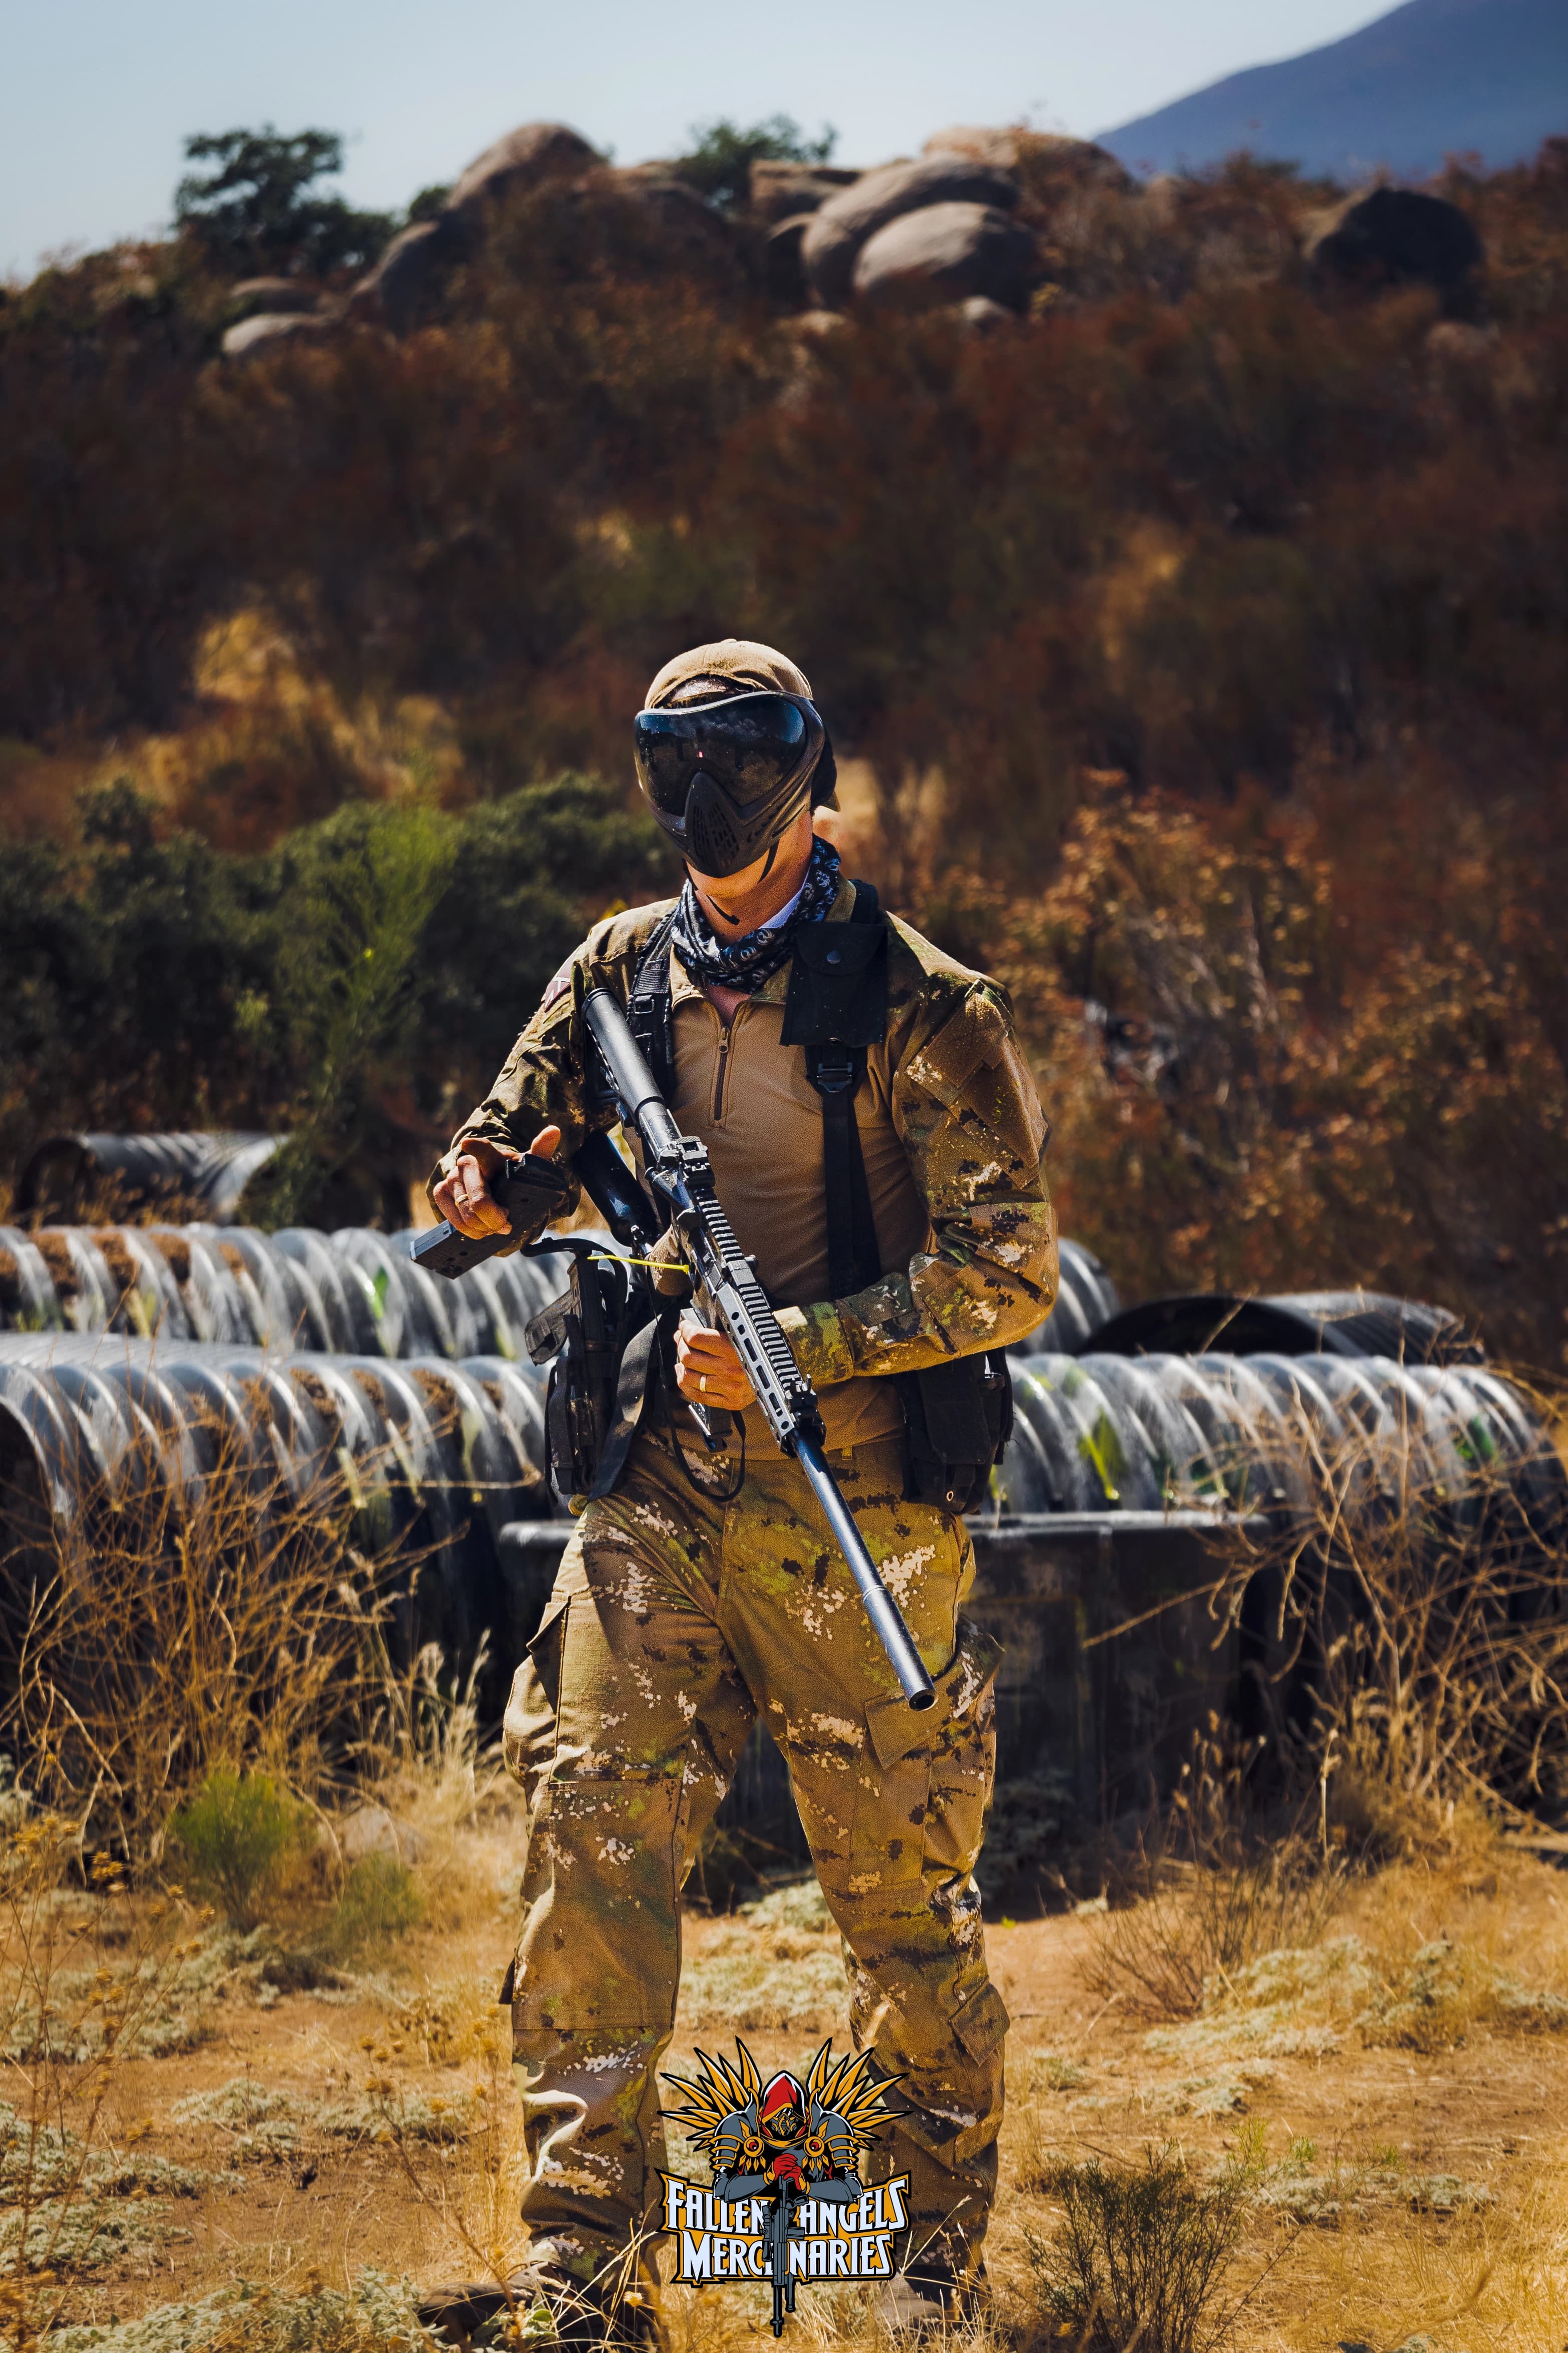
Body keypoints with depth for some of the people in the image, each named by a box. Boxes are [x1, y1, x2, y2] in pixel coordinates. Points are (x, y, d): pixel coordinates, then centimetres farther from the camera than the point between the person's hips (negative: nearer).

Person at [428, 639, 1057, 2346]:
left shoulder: (922, 1011, -7)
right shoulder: (625, 972, 8)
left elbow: (1010, 1272, -10)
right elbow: (511, 1148, 19)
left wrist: (793, 1349, -18)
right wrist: (485, 1190, -6)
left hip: (858, 1493, -4)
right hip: (661, 1480, 4)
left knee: (901, 1884, 5)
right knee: (589, 1827, -9)